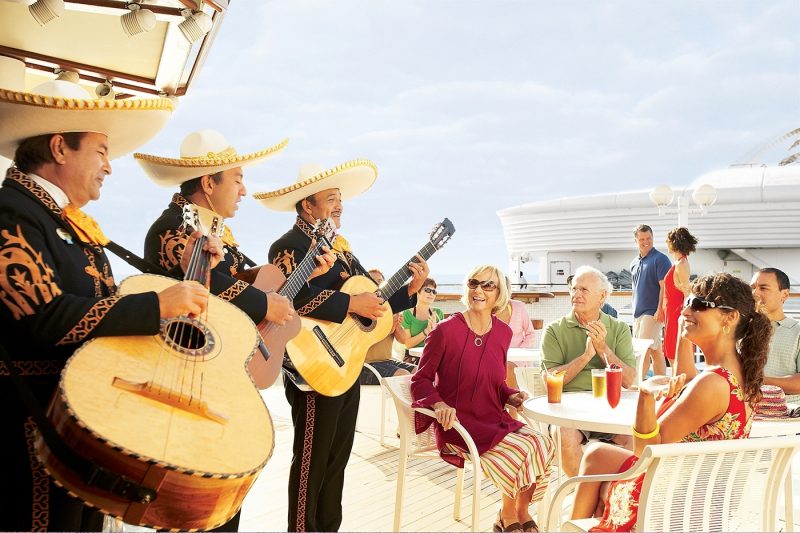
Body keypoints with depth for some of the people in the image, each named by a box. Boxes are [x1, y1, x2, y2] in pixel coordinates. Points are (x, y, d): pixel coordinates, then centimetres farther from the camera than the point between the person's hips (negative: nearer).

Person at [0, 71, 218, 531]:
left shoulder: (69, 220, 13)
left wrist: (184, 269, 10)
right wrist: (159, 305, -28)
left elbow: (107, 307, 16)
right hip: (37, 421, -9)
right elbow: (46, 317, -28)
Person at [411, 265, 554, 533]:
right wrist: (439, 404, -22)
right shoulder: (446, 330, -11)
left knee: (542, 444, -19)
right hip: (458, 423, -6)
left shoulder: (503, 332, 6)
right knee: (521, 450, -23)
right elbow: (421, 380, -5)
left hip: (494, 419, 6)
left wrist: (510, 396, -1)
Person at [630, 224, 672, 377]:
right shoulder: (634, 263, 16)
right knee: (656, 351, 11)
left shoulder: (660, 259, -7)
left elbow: (664, 286, -14)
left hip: (652, 313, -7)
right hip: (638, 313, 7)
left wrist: (660, 310, -20)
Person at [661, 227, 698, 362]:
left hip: (677, 313, -10)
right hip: (672, 314, 10)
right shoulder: (678, 263, 13)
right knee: (672, 355, 15)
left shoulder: (680, 264, -16)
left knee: (676, 356, -3)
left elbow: (687, 293, -19)